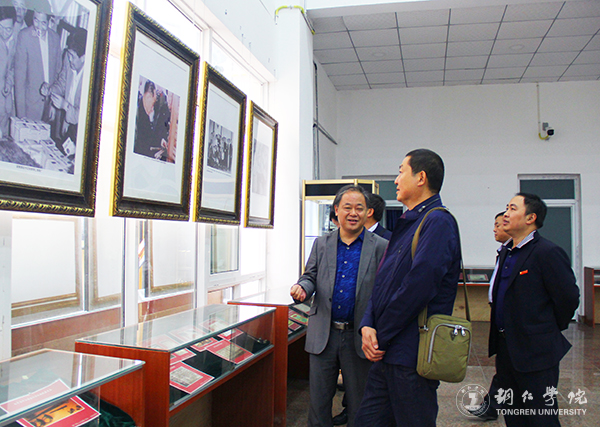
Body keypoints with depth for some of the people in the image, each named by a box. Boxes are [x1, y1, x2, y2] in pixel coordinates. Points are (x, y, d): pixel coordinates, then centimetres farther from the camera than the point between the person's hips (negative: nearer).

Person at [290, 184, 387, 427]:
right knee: (318, 399, 11)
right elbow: (310, 277, 12)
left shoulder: (380, 247, -1)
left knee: (359, 405, 11)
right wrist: (302, 288, -12)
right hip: (323, 334, 2)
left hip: (360, 337, -2)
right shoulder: (321, 244, 8)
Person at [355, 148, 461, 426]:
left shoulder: (438, 221, -14)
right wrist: (368, 325, -2)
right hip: (387, 353, 8)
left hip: (412, 356, -8)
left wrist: (381, 336, -13)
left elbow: (417, 288, -22)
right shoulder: (407, 224, 16)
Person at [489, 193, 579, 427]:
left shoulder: (548, 252, -16)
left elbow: (569, 297, -15)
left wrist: (552, 329, -2)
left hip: (535, 351, -8)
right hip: (505, 347, 8)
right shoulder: (506, 252, 11)